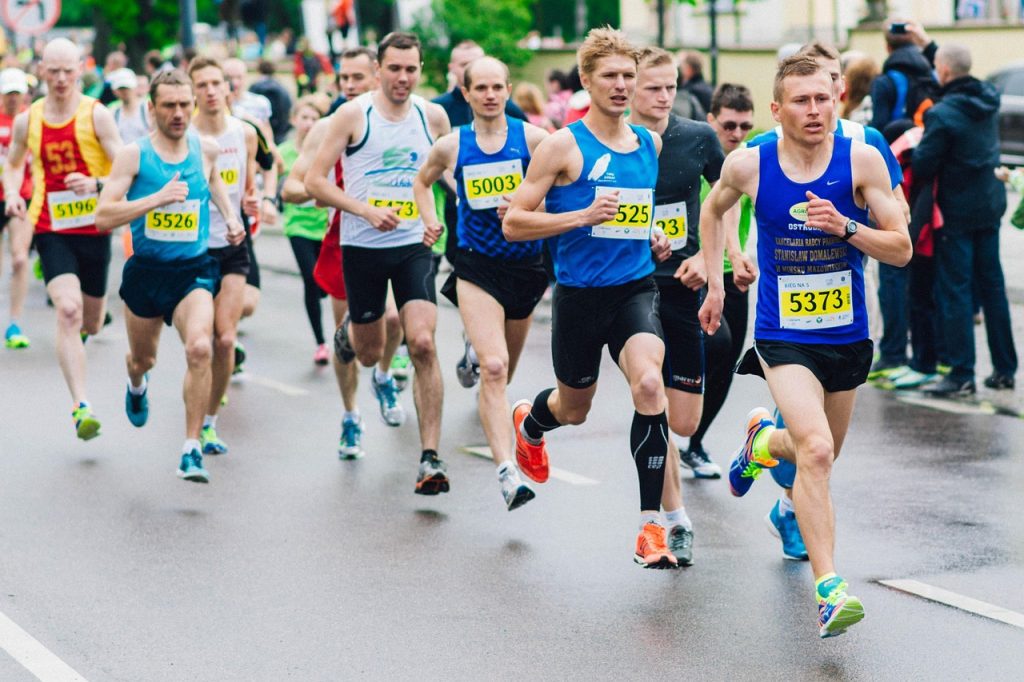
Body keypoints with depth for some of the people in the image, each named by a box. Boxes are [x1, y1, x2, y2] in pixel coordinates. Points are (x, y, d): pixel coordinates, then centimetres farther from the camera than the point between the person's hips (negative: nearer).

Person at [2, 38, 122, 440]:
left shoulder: (96, 115, -6)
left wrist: (96, 184, -29)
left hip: (94, 228, 0)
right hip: (51, 229, 0)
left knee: (91, 324, 12)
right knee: (68, 310, -20)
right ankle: (80, 406, -23)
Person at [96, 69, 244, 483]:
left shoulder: (206, 149, 1)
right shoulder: (134, 154, -10)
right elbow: (103, 217, -18)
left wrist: (230, 216, 13)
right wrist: (157, 197, -27)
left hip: (194, 270, 0)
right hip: (145, 272, 0)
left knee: (200, 348, -25)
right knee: (143, 358, 19)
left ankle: (192, 449, -20)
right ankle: (137, 385, 60)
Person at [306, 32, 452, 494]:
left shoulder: (433, 117, 1)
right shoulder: (353, 114, -8)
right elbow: (315, 180, -9)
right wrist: (368, 211, -20)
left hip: (413, 245, 1)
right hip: (362, 247, -1)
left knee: (422, 343, -16)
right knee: (369, 353, 12)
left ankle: (430, 457, -13)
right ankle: (349, 332, 52)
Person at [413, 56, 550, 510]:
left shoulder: (532, 139, -5)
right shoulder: (451, 147, 1)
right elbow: (423, 181, 22)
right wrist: (430, 222, 7)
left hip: (526, 263, 1)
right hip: (477, 266, -1)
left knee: (504, 370, 17)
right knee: (493, 368, -18)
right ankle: (507, 472, -27)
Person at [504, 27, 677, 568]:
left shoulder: (651, 144, 6)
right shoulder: (563, 146, -9)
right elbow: (513, 223, -11)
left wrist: (655, 239, 10)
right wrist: (584, 217, -21)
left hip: (636, 289, 2)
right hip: (579, 295, -2)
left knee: (648, 383, -26)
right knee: (574, 409, 17)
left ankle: (651, 524, -19)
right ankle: (529, 422, 58)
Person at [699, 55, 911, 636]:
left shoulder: (862, 159, -10)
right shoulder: (748, 164, -8)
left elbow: (902, 249, -8)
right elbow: (713, 211, 15)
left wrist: (846, 227, -25)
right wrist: (715, 284, 13)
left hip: (847, 336, 3)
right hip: (784, 336, -3)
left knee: (820, 455, 19)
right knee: (816, 451, -23)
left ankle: (766, 439, 54)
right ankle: (829, 589, -20)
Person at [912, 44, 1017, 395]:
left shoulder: (942, 115, -21)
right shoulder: (988, 100, 1)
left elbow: (922, 167, -20)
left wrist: (915, 147, 2)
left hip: (956, 211, -7)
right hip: (990, 207, 7)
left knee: (955, 291, -2)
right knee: (992, 286, 14)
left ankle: (962, 375, -2)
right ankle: (1005, 368, 18)